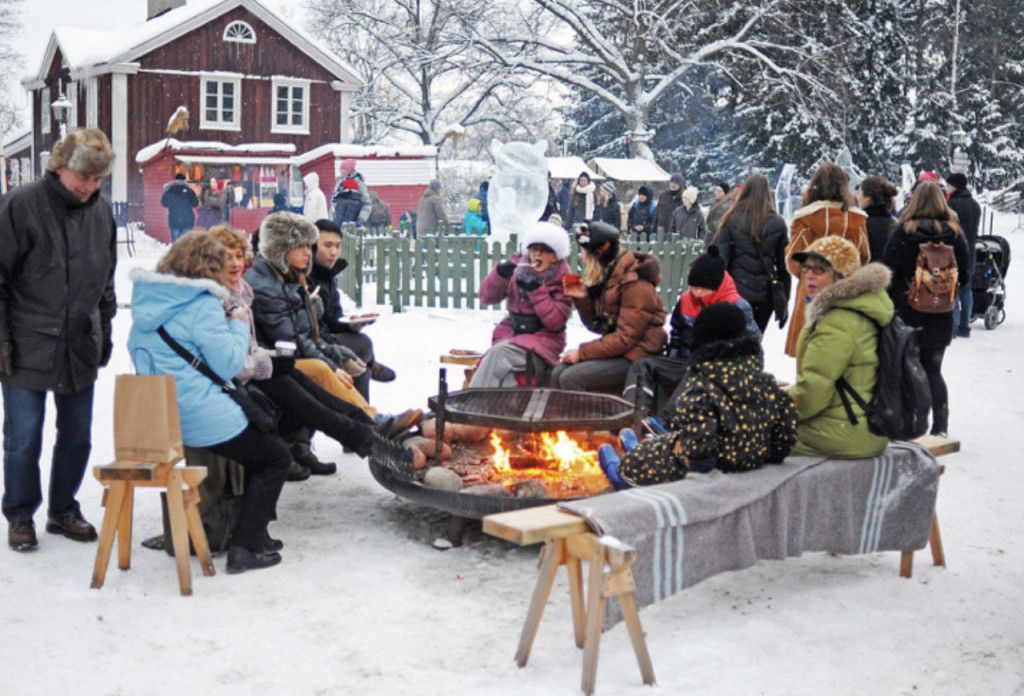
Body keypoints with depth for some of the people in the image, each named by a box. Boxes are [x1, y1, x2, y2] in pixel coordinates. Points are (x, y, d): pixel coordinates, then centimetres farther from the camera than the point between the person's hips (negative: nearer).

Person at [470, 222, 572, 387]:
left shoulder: (562, 279, -3)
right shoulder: (518, 267, 6)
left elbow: (555, 323, -12)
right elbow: (486, 298, 3)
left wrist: (535, 290, -19)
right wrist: (500, 274, -14)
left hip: (543, 338, -3)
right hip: (511, 332, 4)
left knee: (499, 353, -29)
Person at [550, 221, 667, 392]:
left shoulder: (635, 283, -19)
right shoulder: (603, 276, 8)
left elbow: (626, 338, -21)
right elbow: (597, 325, 12)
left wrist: (582, 352, -18)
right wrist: (582, 298, -5)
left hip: (637, 355, -8)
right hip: (614, 347, 9)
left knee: (571, 378, -21)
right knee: (558, 374, -6)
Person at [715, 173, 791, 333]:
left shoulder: (732, 220, -6)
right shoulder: (777, 224, -2)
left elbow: (721, 259, -7)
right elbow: (784, 264, 1)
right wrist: (783, 302, 8)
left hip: (737, 291, -2)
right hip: (765, 295, 2)